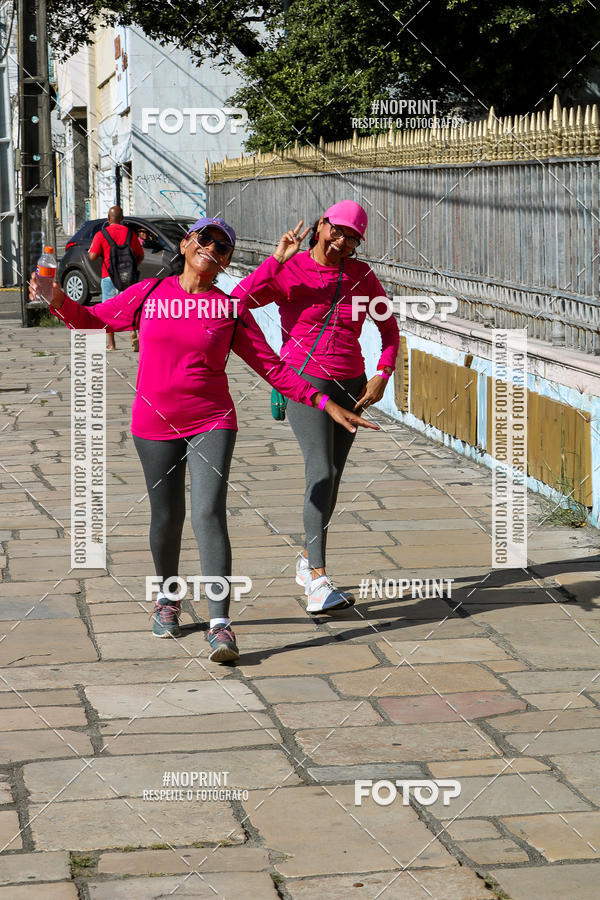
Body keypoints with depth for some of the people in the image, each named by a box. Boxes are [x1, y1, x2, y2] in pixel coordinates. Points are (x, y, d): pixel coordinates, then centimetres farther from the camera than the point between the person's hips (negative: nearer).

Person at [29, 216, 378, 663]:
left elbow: (272, 367, 2)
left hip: (211, 424, -2)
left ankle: (221, 625, -14)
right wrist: (58, 301, -7)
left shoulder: (231, 311, 0)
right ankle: (169, 598, 37)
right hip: (155, 425, 2)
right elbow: (91, 319, 13)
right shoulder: (149, 294, 3)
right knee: (167, 517, 10)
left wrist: (326, 403, -5)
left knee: (209, 514, -15)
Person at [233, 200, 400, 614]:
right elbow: (237, 301, -22)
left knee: (332, 476, 12)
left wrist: (383, 374, -1)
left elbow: (389, 327, 13)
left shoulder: (361, 274, 3)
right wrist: (278, 259, -26)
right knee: (321, 472, -19)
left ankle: (307, 561, 33)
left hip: (349, 385, 5)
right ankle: (318, 583, -25)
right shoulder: (288, 272, -7)